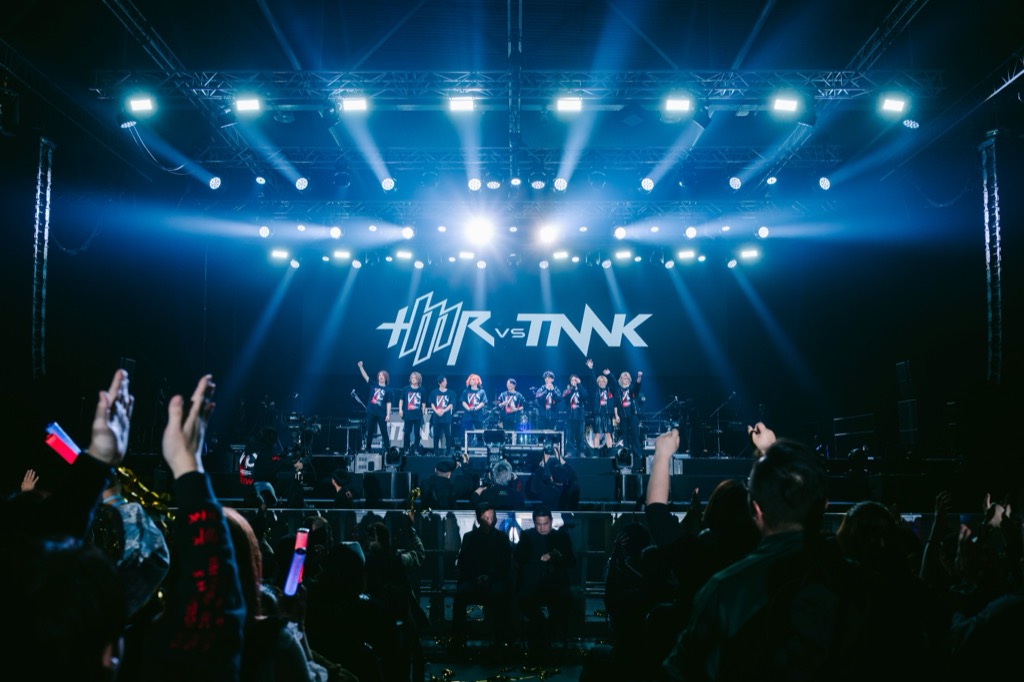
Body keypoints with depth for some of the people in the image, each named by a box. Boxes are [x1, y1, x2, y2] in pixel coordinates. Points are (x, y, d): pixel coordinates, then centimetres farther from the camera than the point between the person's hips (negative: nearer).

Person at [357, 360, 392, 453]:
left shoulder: (388, 390, 2)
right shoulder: (373, 385, 8)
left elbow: (388, 403, 0)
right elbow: (365, 376, 2)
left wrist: (388, 414, -8)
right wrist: (360, 367, -10)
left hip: (381, 414, -2)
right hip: (371, 412, 2)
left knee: (384, 432, 0)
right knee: (370, 432, 8)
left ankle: (387, 449, 4)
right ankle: (368, 448, 17)